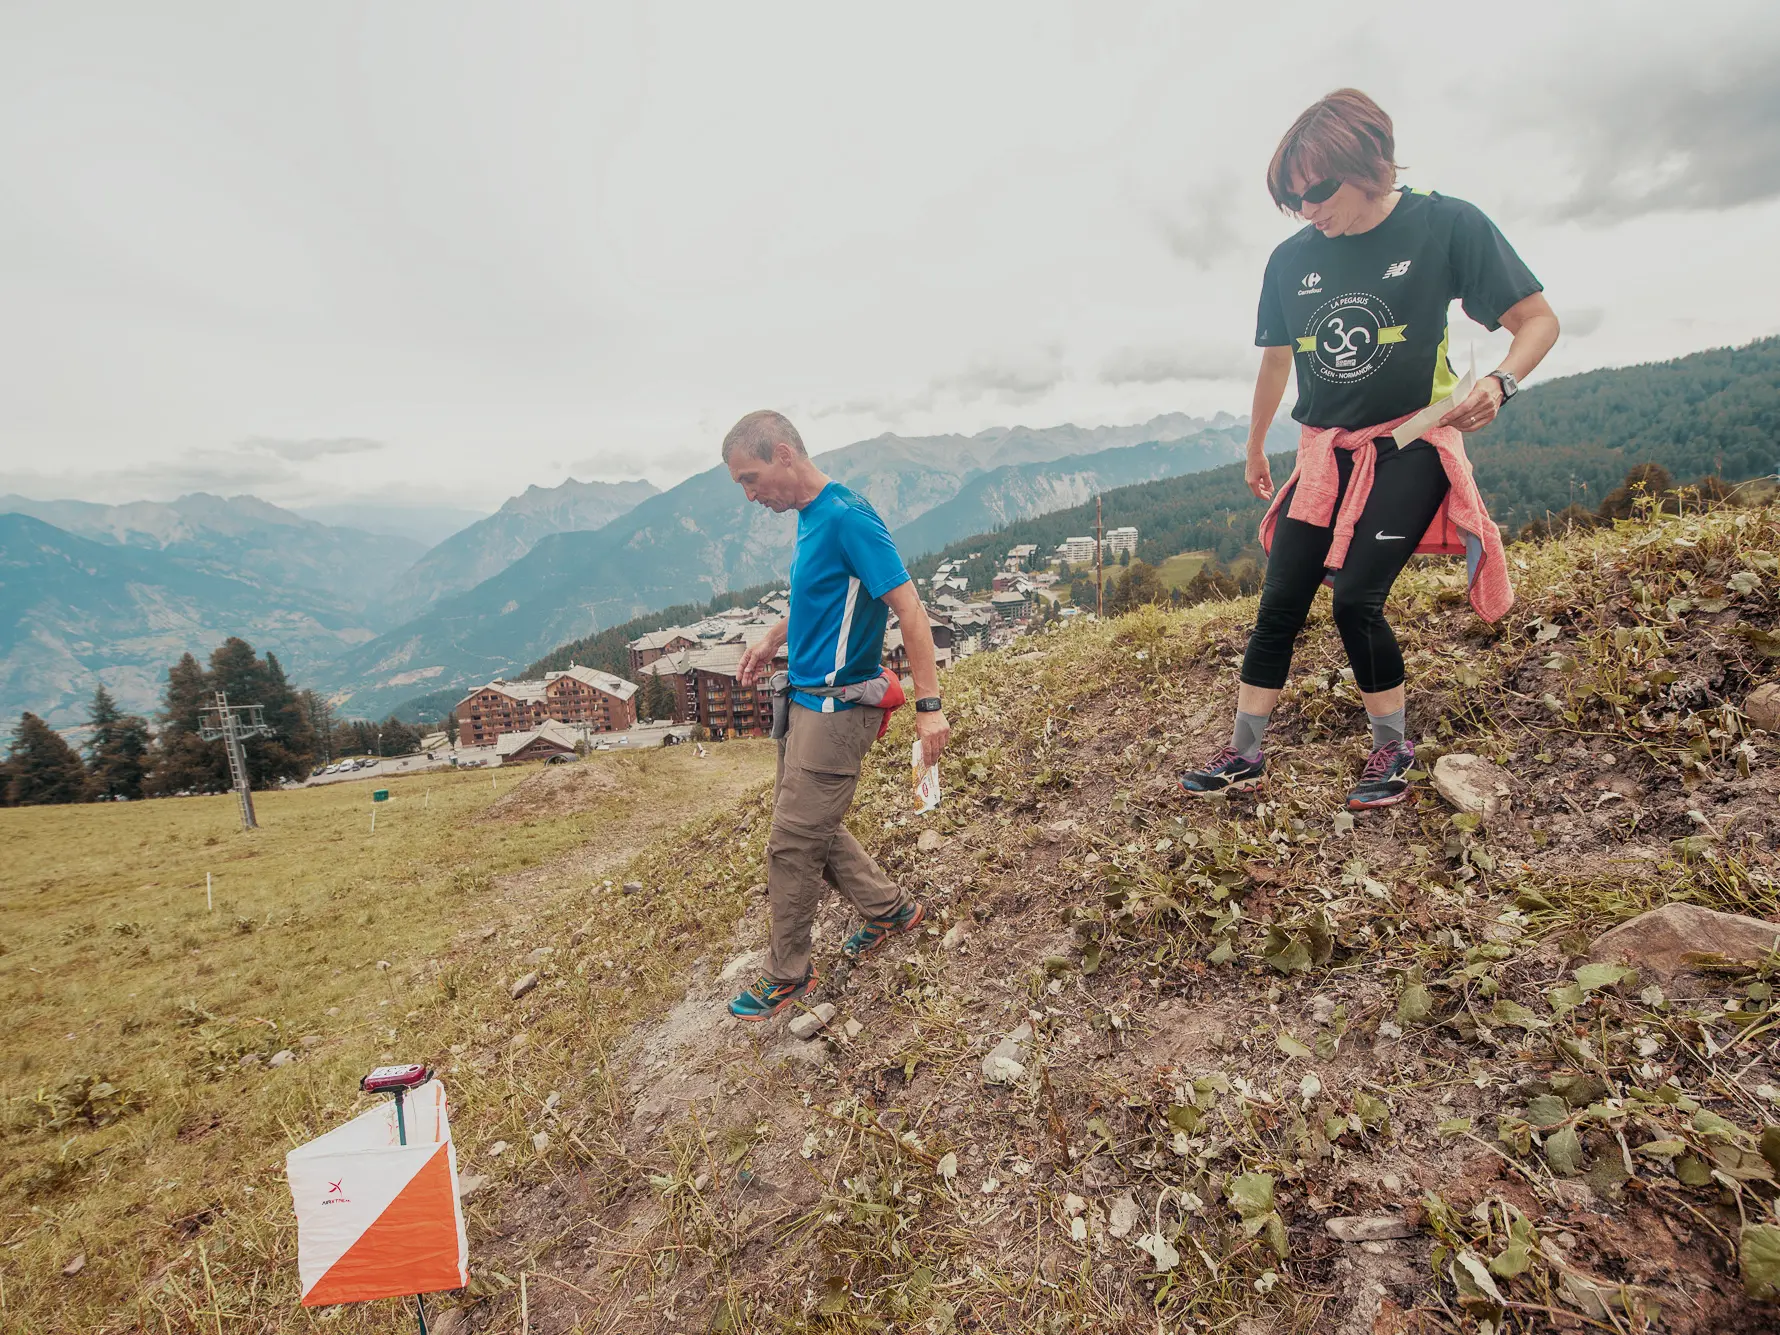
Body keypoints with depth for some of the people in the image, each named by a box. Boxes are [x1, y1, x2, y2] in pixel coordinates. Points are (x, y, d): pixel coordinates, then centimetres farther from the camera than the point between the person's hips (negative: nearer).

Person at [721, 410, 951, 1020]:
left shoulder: (847, 517, -20)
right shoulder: (811, 517, 9)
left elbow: (908, 608, -23)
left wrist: (929, 707, -25)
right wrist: (771, 642, 17)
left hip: (836, 707, -9)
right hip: (806, 701, 10)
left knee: (793, 844, 2)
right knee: (812, 825, 20)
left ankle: (787, 975, 21)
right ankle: (890, 909, 37)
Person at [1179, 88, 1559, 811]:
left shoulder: (1445, 225, -8)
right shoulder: (1291, 259, 3)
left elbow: (1538, 320, -3)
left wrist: (1500, 382, -24)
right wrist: (1255, 448, 25)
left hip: (1410, 446, -4)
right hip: (1325, 454, 5)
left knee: (1356, 598, -16)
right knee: (1279, 604, 0)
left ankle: (1394, 749, 7)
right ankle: (1244, 753, 10)